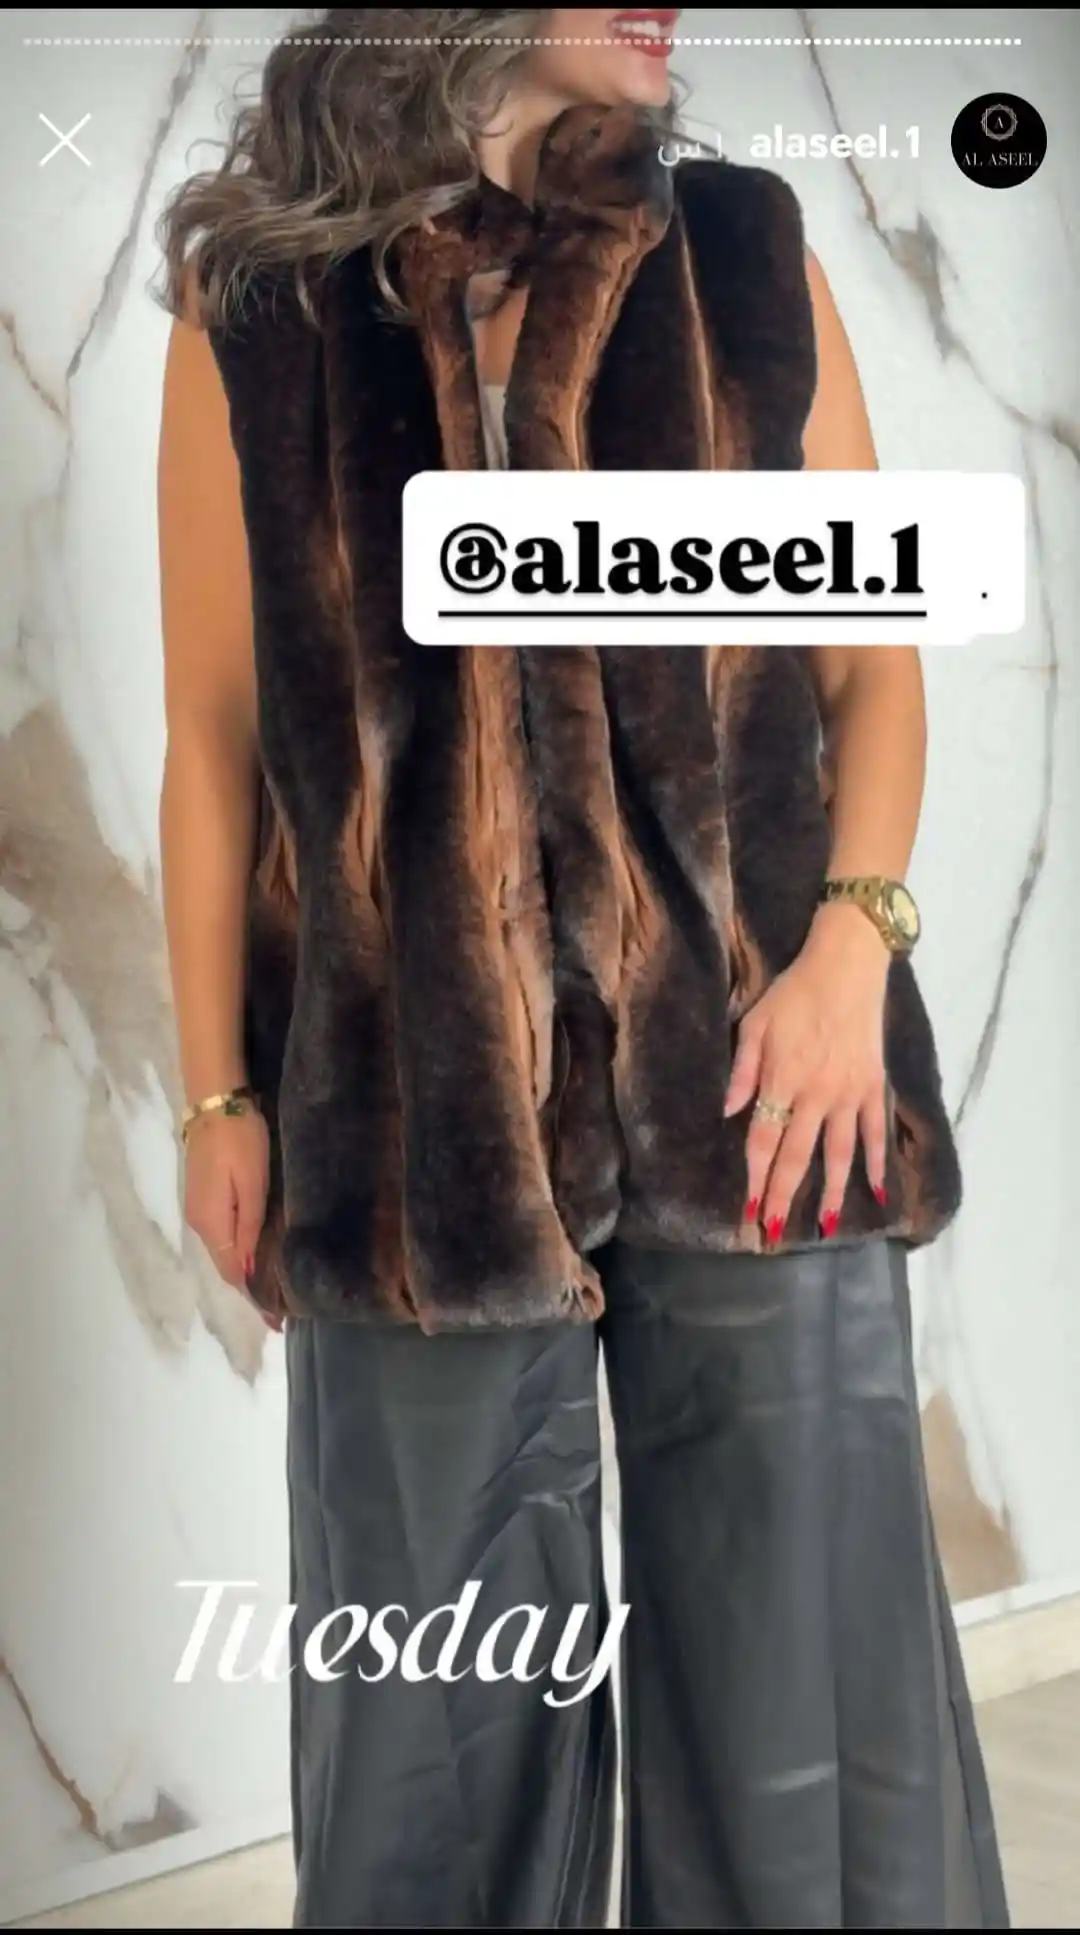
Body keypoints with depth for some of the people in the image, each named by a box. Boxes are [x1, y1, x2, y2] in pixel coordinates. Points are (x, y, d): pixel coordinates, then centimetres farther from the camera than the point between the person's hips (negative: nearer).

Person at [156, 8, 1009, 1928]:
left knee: (801, 1660, 9)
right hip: (423, 1110, 0)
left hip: (750, 1076, 1)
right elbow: (215, 739, 4)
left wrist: (853, 940, -8)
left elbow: (874, 652, 7)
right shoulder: (258, 311, 2)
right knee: (447, 1701, 11)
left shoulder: (750, 261, 6)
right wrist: (219, 1098, 3)